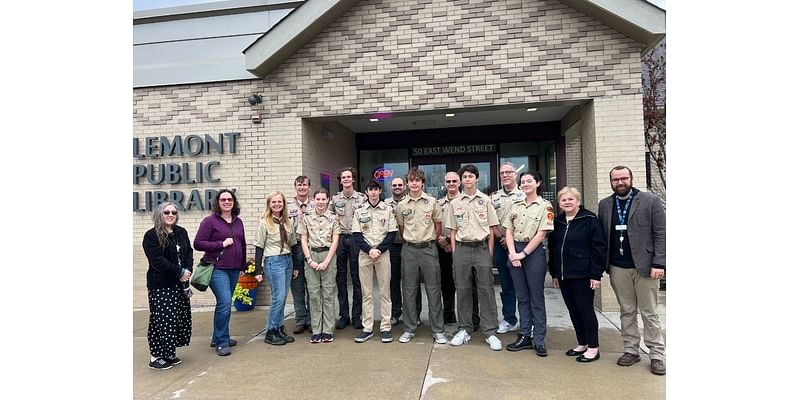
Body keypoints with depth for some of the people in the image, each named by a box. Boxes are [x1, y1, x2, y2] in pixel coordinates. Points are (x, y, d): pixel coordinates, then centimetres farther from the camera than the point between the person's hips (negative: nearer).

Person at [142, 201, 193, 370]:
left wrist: (187, 271, -7)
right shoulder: (151, 236, -9)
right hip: (160, 285, -6)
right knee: (162, 319, -3)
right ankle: (155, 356, 10)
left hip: (180, 284, 7)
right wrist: (180, 272, -16)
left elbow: (189, 253, 11)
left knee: (179, 318, 9)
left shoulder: (181, 232, 10)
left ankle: (169, 353, 22)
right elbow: (157, 261, -16)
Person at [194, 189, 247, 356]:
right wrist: (221, 244, -14)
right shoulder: (210, 221, -4)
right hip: (217, 269, -6)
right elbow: (198, 244, -9)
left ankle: (218, 338, 27)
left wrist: (243, 266, 18)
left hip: (234, 269, 6)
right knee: (225, 303, -13)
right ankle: (222, 343, -1)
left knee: (224, 303, 12)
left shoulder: (238, 222, 12)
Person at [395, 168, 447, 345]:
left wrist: (429, 241, 9)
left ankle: (438, 330, 12)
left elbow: (438, 225, 8)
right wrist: (409, 241, 11)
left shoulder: (432, 202, 1)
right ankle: (408, 329, 18)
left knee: (433, 290, 2)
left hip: (428, 248, -1)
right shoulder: (401, 205, 5)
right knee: (409, 290, 7)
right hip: (409, 249, 2)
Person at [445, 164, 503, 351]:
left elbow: (491, 229, 5)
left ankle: (490, 332, 7)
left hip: (481, 248, -1)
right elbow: (452, 230, 10)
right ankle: (464, 330, 17)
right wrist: (454, 252, 3)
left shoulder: (485, 200, 4)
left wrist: (490, 253, 0)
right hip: (462, 249, 2)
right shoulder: (455, 202, 8)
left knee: (486, 290, -1)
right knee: (462, 290, 6)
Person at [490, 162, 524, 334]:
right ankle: (509, 319, 22)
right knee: (506, 284, 11)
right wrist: (500, 237, -6)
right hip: (500, 244, 3)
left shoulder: (524, 195, -1)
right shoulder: (494, 197, 10)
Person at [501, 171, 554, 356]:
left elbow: (541, 234, -9)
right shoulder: (515, 205, 10)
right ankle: (525, 336, 20)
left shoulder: (545, 206, -3)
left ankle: (539, 340, 11)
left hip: (534, 252, -4)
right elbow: (509, 231, 7)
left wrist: (523, 254, -12)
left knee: (536, 298, 2)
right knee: (522, 297, 11)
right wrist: (513, 253, -7)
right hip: (515, 252, 5)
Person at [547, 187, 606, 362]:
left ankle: (593, 347, 14)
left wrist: (596, 274, -15)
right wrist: (554, 273, 13)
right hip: (564, 275, 6)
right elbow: (552, 248, 15)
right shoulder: (557, 222, 11)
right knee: (573, 310, 12)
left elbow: (599, 247, -11)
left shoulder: (589, 219, -8)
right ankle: (582, 344, 25)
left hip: (582, 275, -6)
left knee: (585, 309, 1)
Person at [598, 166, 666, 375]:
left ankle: (657, 355, 16)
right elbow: (601, 237, 7)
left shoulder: (651, 201, -2)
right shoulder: (604, 205, 8)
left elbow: (661, 233, -6)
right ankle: (631, 350, 23)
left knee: (649, 313, 5)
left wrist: (659, 264, -13)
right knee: (627, 312, 12)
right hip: (618, 268, 3)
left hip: (645, 266, -3)